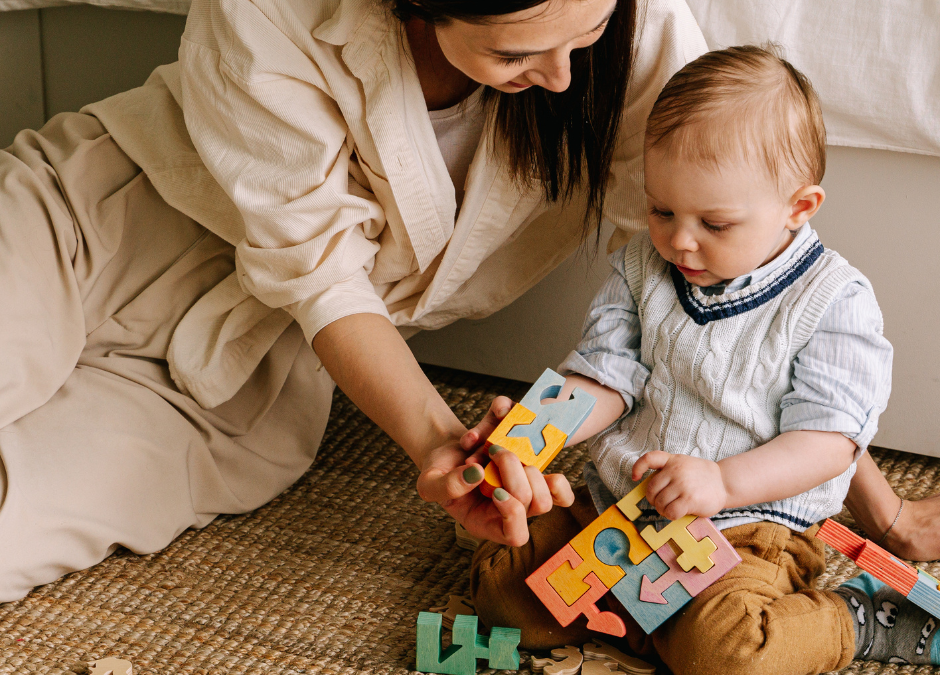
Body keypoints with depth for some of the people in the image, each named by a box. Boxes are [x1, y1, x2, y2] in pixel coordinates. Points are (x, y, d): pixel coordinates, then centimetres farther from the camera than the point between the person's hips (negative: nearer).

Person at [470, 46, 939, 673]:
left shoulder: (833, 301, -12)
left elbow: (829, 440, -15)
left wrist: (724, 481, -31)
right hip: (615, 499, 6)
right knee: (499, 582, -6)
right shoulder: (641, 268, 3)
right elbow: (604, 376, 2)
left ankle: (857, 621, -4)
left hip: (747, 524, -6)